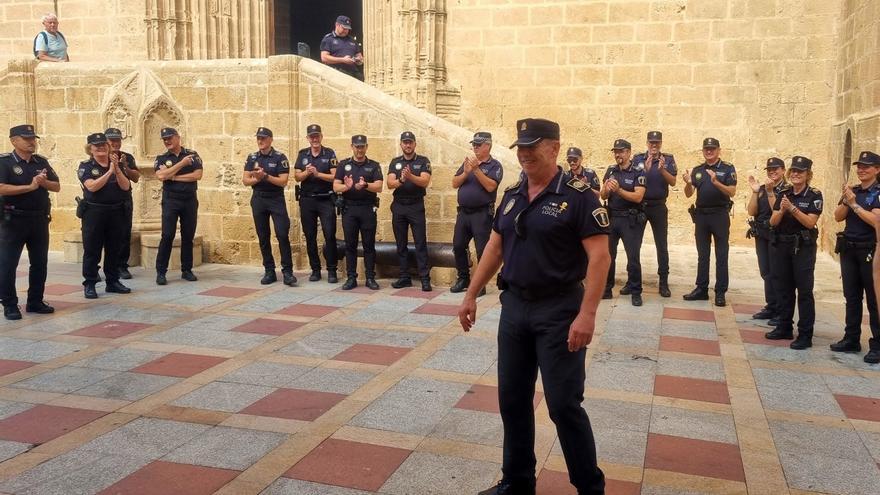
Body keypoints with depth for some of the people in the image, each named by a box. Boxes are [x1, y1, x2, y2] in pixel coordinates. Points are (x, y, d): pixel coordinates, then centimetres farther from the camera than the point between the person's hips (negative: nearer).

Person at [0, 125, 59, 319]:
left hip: (40, 219, 5)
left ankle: (35, 302, 22)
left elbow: (57, 186, 9)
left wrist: (43, 182, -12)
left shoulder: (41, 162, 10)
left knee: (40, 263, 10)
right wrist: (30, 187, -20)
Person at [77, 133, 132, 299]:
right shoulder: (86, 166, -1)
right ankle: (89, 284, 7)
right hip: (94, 212, -3)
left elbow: (126, 186, -4)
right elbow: (92, 186, -17)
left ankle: (113, 282, 21)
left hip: (116, 212, 4)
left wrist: (117, 168, -16)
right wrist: (109, 171, -19)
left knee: (114, 248, 10)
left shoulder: (118, 165, 8)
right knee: (92, 250, 0)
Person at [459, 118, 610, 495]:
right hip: (514, 306, 7)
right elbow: (494, 248, 15)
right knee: (512, 399, 12)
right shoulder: (512, 195, 9)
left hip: (559, 309, -6)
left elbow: (600, 257, -17)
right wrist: (471, 295, 12)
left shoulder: (578, 195, -12)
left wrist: (587, 314, -25)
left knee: (563, 404, -3)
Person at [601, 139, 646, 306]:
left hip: (631, 220, -4)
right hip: (611, 217, 5)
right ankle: (606, 289, 17)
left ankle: (635, 292, 8)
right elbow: (603, 196, 5)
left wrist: (618, 190, -26)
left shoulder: (638, 172, -7)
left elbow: (638, 197, -17)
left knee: (633, 257, -1)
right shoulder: (611, 171, 7)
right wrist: (606, 189, -18)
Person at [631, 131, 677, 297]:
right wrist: (645, 168, -22)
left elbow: (673, 182, -6)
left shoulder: (668, 159, 2)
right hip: (639, 205, 1)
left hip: (659, 207, 0)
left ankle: (664, 283, 5)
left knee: (662, 245, 1)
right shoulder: (638, 158, 2)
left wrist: (662, 170, -22)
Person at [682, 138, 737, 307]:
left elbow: (732, 192, -11)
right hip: (701, 215, 4)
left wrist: (716, 182, -26)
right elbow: (689, 194, 3)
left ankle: (720, 292, 4)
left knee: (721, 255, 0)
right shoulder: (697, 170, 10)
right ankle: (701, 289, 16)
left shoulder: (728, 168, -2)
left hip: (720, 215, -4)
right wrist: (688, 183, -18)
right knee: (702, 254, 9)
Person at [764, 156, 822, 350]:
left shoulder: (814, 195, -4)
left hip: (803, 247, -5)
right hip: (782, 245, 5)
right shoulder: (783, 194, 7)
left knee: (804, 290, -3)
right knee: (784, 288, 12)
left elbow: (810, 222, -15)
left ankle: (805, 335, 1)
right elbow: (773, 222, 2)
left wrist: (792, 208, -23)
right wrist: (781, 210, -17)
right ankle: (784, 328, 24)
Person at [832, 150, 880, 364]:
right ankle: (851, 339, 20)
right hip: (848, 249, 6)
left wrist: (854, 204, -18)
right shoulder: (852, 191, 11)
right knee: (851, 297, 11)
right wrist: (846, 201, -13)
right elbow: (838, 216, 3)